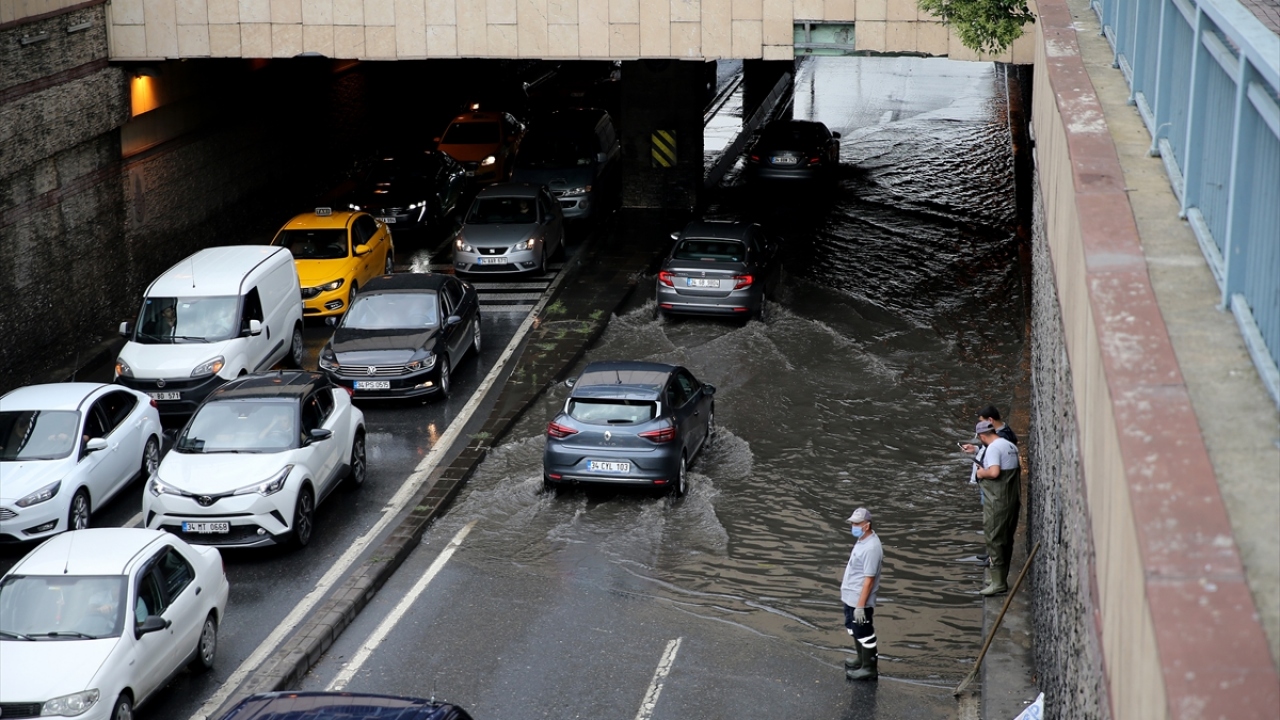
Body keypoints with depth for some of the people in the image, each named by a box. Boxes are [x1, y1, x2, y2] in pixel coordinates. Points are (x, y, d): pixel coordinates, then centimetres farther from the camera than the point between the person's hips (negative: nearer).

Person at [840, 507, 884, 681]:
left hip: (859, 600, -10)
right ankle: (862, 660, 42)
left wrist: (860, 606, -24)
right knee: (854, 629, 25)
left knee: (864, 634, 4)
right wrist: (845, 584, 24)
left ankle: (869, 669, 18)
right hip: (850, 596, 10)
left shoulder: (871, 548, -27)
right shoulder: (862, 539, 3)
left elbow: (869, 580, -26)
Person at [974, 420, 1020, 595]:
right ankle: (1001, 579, 21)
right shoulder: (1011, 446, 13)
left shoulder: (993, 448, -15)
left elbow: (994, 472, -27)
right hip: (1012, 499, 9)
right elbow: (1018, 469, 23)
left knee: (994, 538, -5)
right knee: (1007, 539, 14)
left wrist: (982, 473, -9)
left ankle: (998, 582, -5)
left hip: (997, 500, -9)